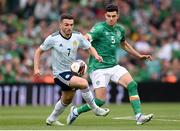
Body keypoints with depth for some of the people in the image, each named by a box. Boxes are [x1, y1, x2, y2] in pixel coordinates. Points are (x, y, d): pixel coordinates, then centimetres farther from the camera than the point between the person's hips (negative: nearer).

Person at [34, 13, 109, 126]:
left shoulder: (77, 36, -5)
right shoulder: (53, 38, -15)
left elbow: (89, 47, 4)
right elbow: (39, 51, -3)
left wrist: (96, 56, -18)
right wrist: (36, 68, -13)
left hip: (73, 72, 6)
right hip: (60, 73, -6)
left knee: (66, 101, 21)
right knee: (83, 83, -28)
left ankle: (51, 119, 42)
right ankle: (95, 109, -13)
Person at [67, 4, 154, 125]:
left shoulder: (120, 29, 9)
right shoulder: (100, 28, -13)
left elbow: (124, 45, 29)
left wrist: (139, 56, 29)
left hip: (113, 66, 6)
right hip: (98, 68, -6)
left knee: (132, 85, -14)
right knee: (100, 101, -11)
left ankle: (139, 116, -16)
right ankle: (76, 111, 12)